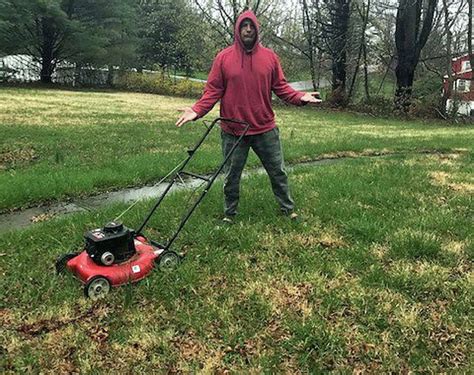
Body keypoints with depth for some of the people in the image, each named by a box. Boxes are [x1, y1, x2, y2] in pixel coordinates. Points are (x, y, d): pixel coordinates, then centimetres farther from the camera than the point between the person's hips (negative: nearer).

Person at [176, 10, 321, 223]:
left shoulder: (270, 57, 3)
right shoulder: (223, 58, -3)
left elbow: (281, 87, 6)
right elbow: (213, 91, -3)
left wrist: (300, 97, -12)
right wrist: (197, 110, -18)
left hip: (265, 129, 1)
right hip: (233, 131, -1)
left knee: (278, 172, 12)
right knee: (231, 176, 11)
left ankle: (288, 208, 29)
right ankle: (229, 213, 29)